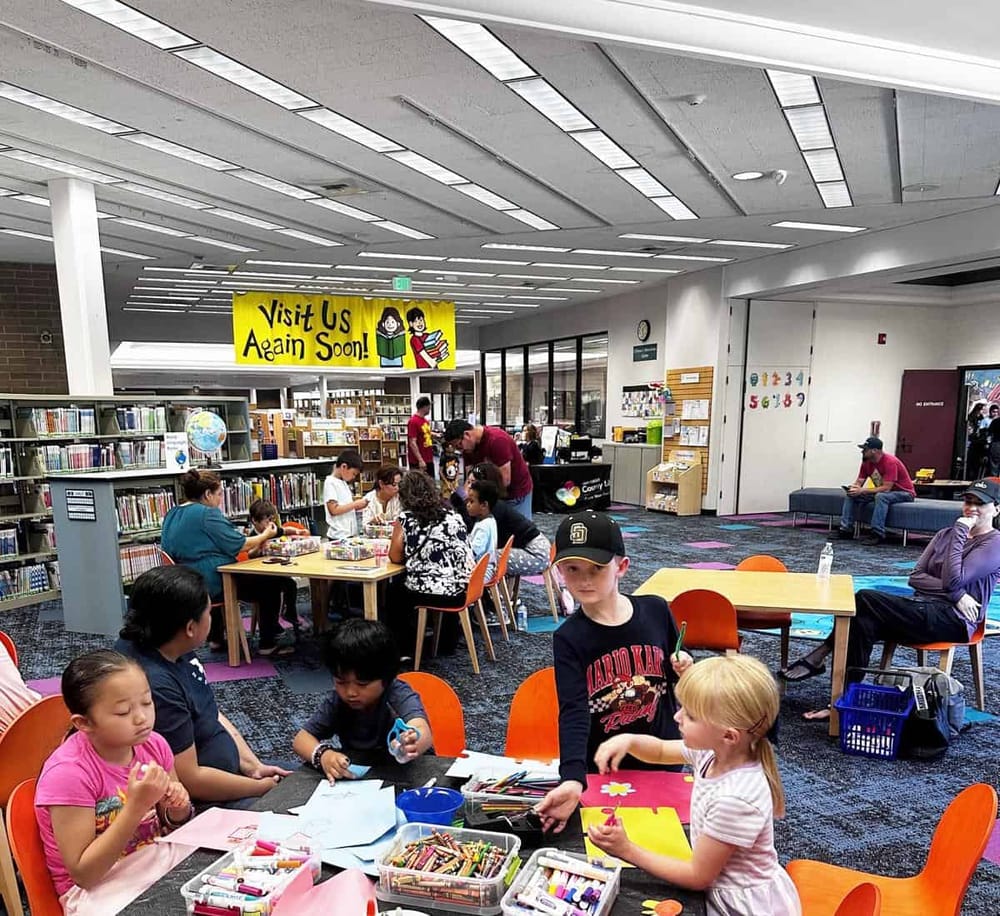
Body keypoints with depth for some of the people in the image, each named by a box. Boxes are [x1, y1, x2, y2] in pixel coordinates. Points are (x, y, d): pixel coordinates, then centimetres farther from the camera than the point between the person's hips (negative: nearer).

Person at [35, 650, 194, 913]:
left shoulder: (153, 745, -6)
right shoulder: (68, 773, -21)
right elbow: (83, 874, -20)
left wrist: (177, 805, -12)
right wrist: (136, 806, -30)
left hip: (157, 859, 5)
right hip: (97, 889, -5)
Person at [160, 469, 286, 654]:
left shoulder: (172, 515, 10)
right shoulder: (207, 514, -18)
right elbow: (237, 545, -15)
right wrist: (265, 535, 2)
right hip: (213, 584, -10)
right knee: (272, 584, 4)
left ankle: (216, 639, 36)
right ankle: (267, 644, 9)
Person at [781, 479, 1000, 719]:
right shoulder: (945, 534, 18)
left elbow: (954, 579, -17)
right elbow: (915, 577, 8)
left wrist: (960, 532, -12)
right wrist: (955, 592, -9)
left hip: (954, 619, -6)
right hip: (924, 610, 6)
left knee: (865, 599, -27)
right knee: (865, 623, -25)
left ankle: (819, 657, -19)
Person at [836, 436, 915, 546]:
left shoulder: (890, 462, -27)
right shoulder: (866, 462, -5)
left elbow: (886, 488, -32)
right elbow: (859, 482, -2)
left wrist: (863, 491, -34)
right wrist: (853, 488, -25)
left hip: (904, 493, -8)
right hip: (882, 492, 8)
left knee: (881, 496, -39)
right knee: (851, 495, -5)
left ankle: (878, 534, -36)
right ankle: (846, 530, -8)